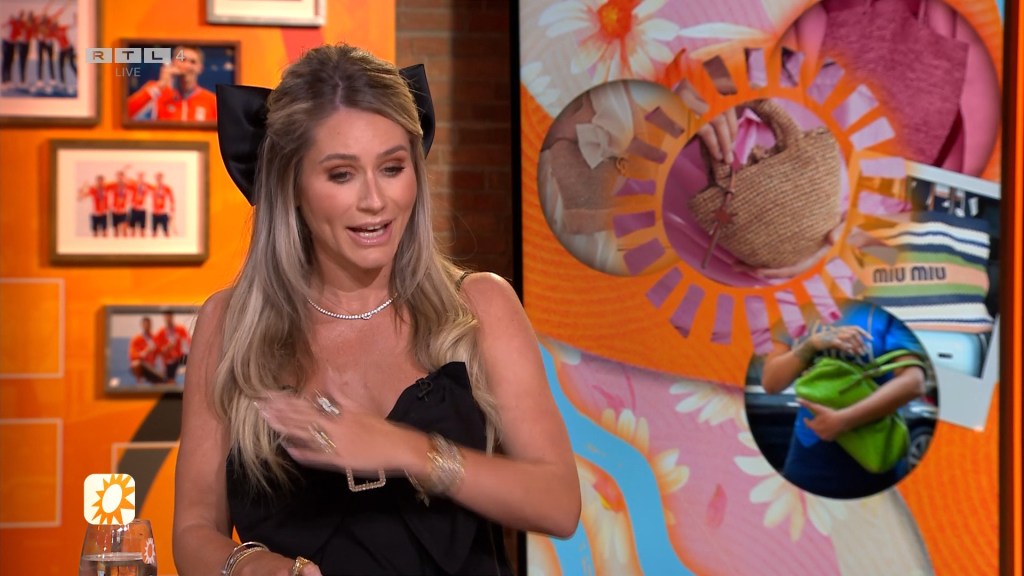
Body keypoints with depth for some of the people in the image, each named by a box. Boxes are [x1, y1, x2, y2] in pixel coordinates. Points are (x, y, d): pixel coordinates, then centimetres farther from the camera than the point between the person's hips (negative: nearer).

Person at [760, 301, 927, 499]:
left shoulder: (885, 313, -5)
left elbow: (913, 382, -17)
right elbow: (770, 382, 3)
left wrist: (843, 420, -25)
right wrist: (812, 344, -14)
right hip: (808, 460, 3)